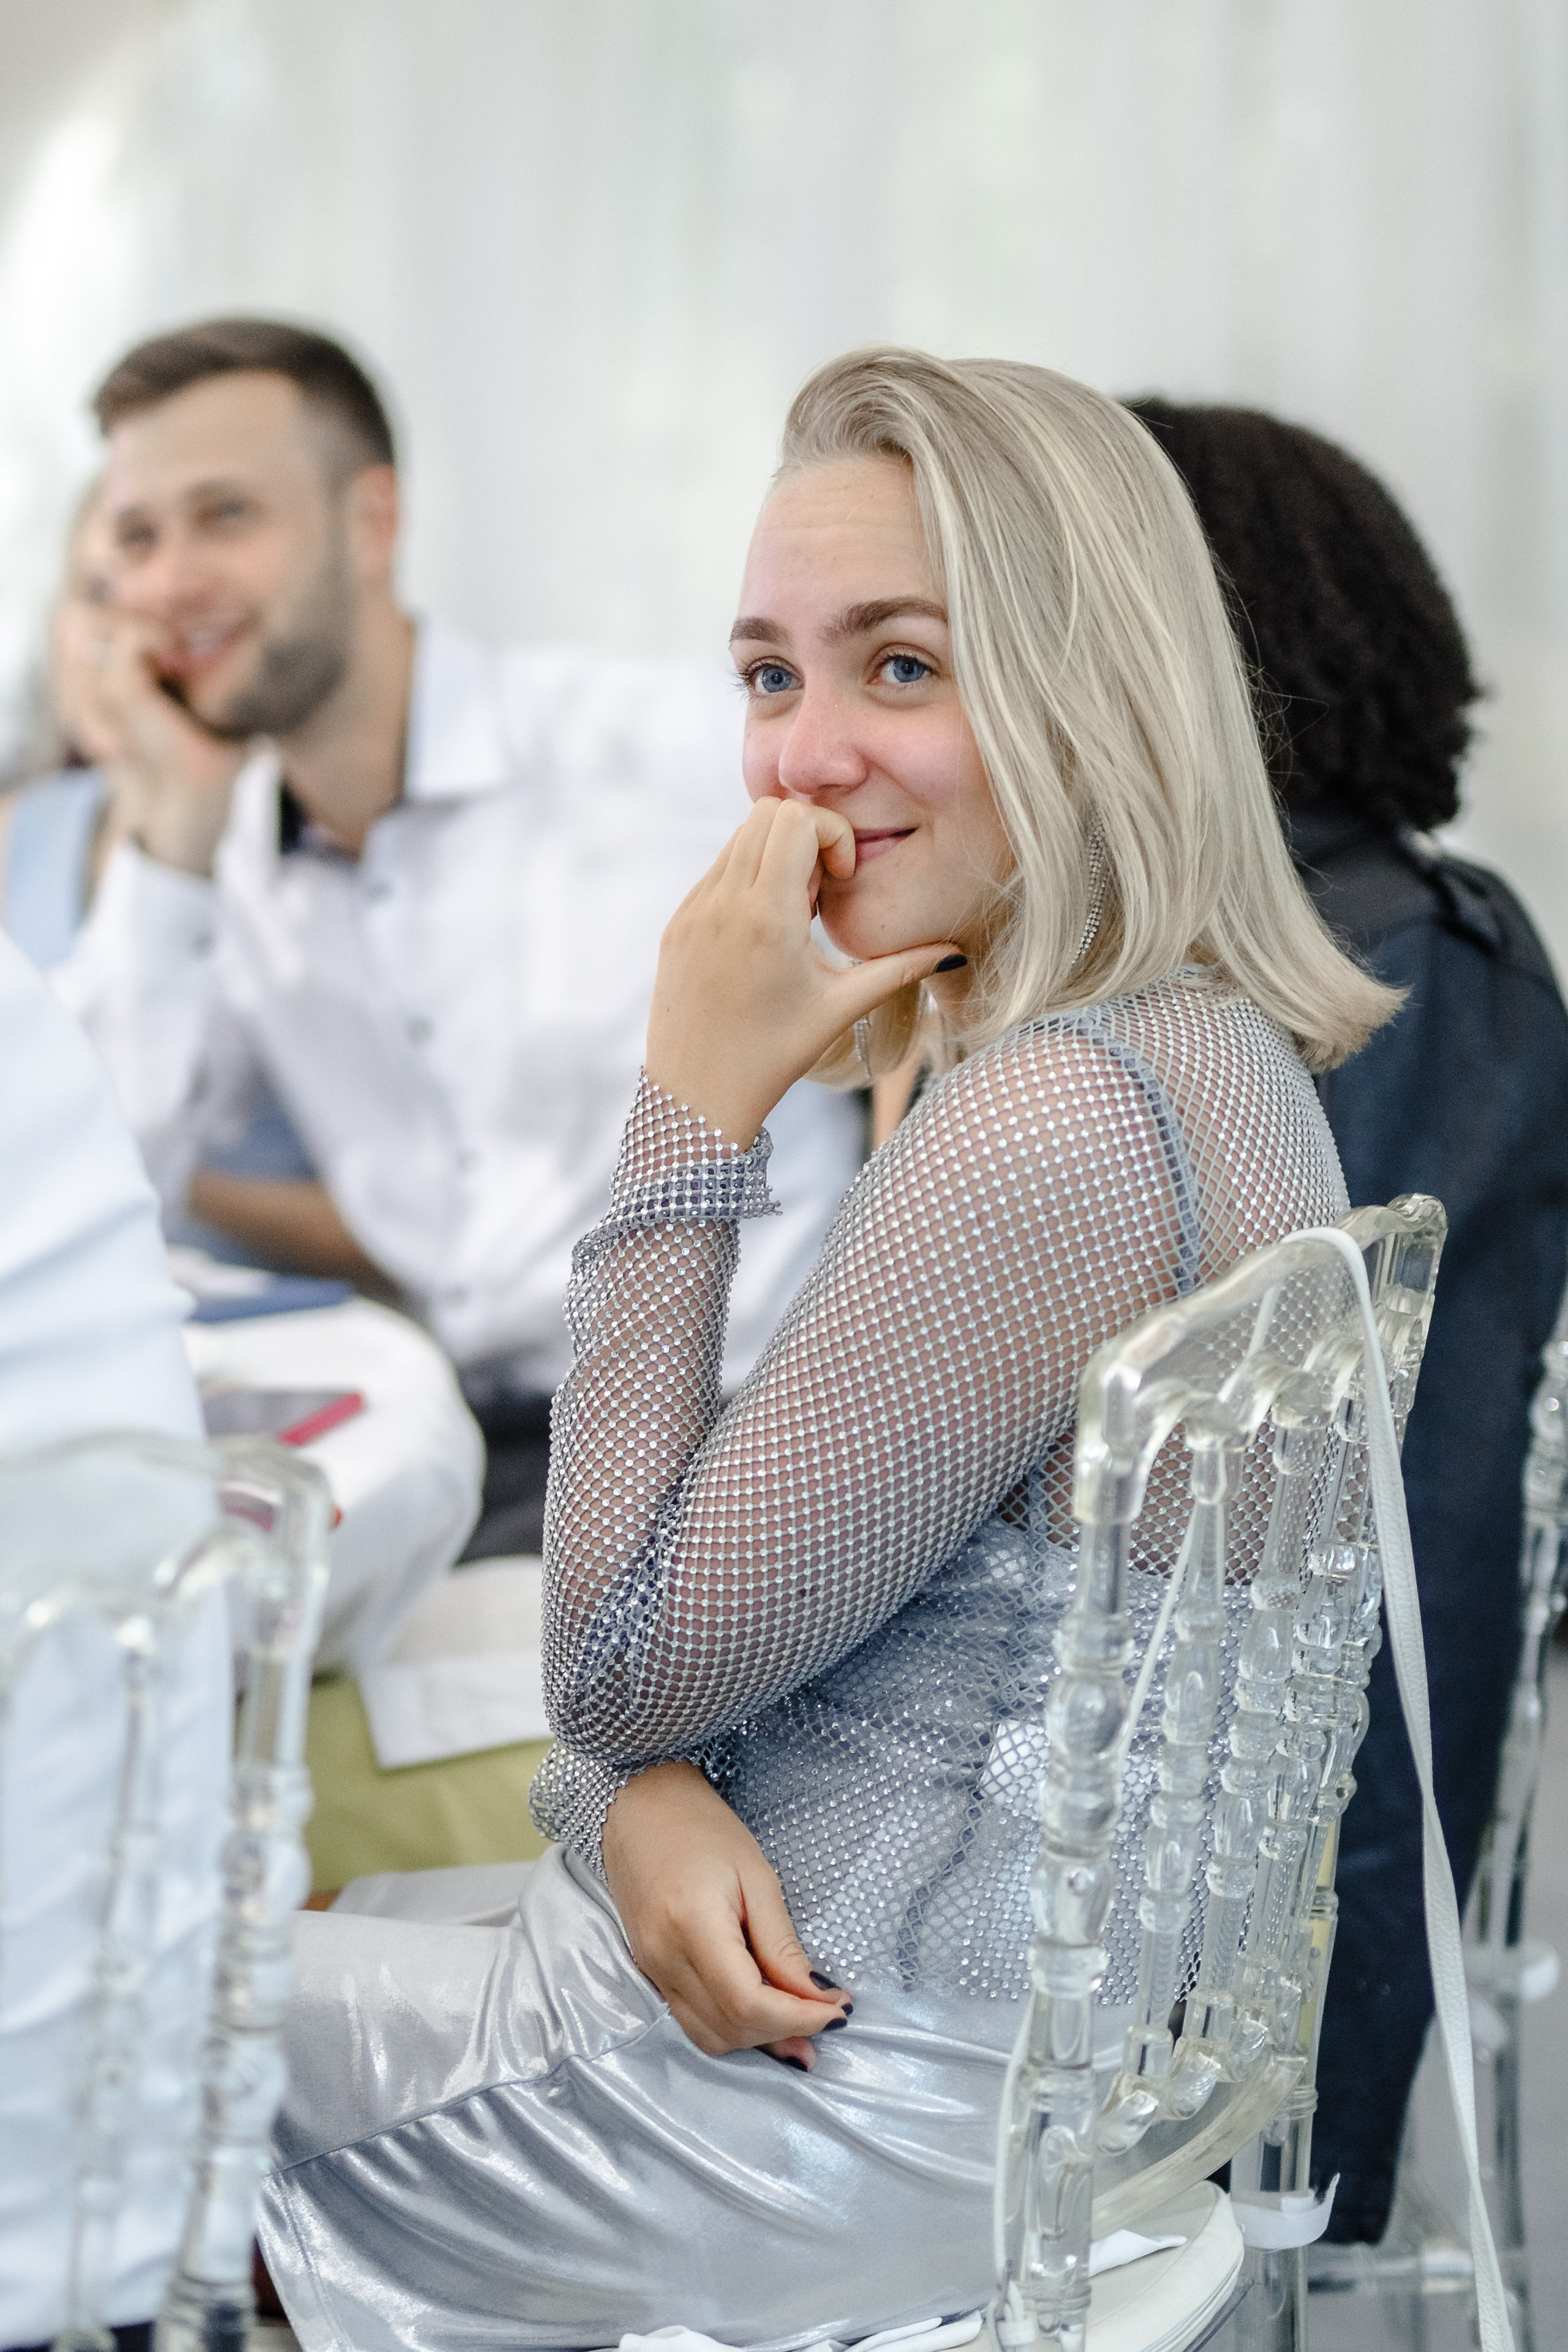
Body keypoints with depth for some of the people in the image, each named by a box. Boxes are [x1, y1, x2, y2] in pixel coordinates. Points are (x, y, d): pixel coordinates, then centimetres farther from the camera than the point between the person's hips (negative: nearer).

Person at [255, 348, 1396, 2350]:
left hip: (861, 2096, -9)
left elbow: (621, 1662, -21)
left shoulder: (1056, 1121, -28)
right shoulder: (1208, 1051, 4)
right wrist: (649, 1790, -11)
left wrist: (693, 1111, -21)